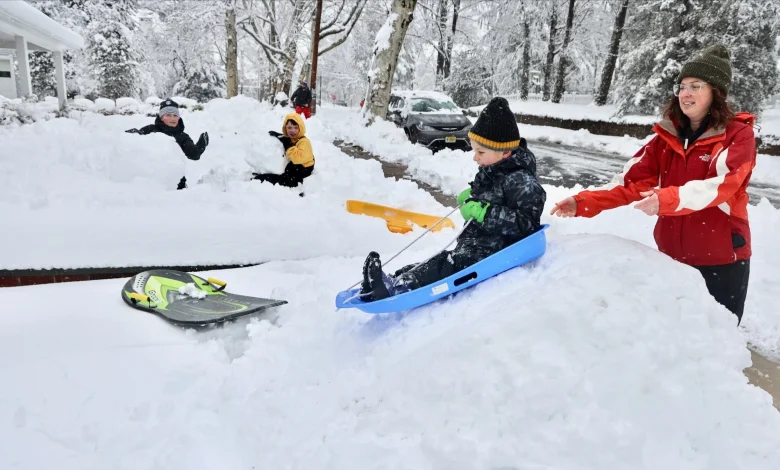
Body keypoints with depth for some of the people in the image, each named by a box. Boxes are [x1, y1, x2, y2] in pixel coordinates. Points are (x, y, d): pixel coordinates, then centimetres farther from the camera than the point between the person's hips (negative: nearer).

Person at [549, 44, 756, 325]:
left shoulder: (738, 135, -9)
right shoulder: (667, 136, 3)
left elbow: (722, 183, -26)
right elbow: (632, 180, -5)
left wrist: (669, 199, -42)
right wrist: (584, 203, -19)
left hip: (722, 259, -4)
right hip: (672, 254, 4)